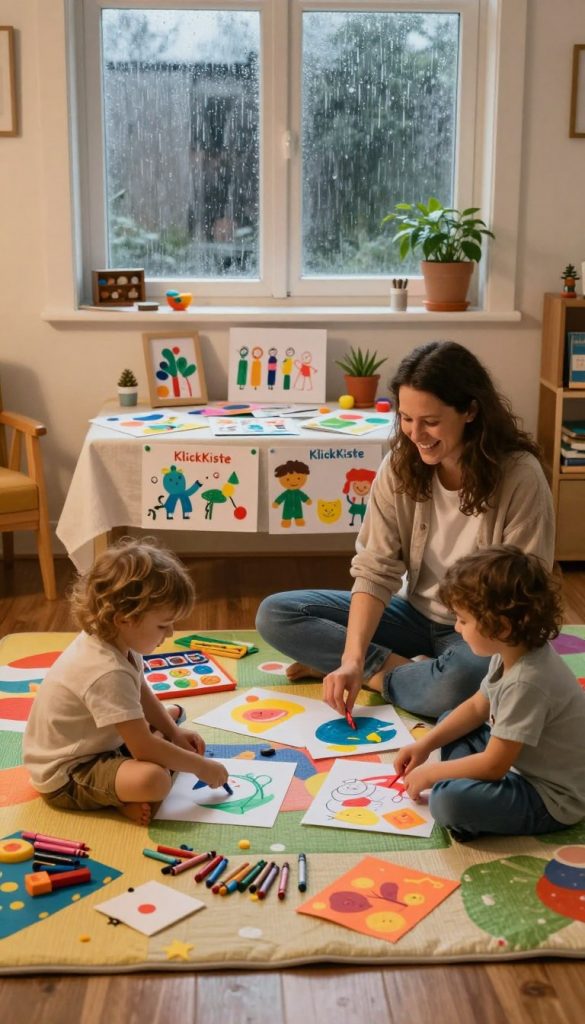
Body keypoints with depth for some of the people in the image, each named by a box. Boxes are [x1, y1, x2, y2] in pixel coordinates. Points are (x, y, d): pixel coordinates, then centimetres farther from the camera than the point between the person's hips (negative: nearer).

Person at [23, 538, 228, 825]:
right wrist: (200, 766, -17)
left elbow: (142, 694, 16)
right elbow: (144, 749, -29)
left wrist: (174, 732, 5)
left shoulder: (114, 640, -4)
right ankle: (124, 796, -4)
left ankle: (123, 790, 0)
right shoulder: (108, 673, -33)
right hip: (65, 776, -11)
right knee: (154, 780, -33)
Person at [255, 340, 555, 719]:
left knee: (459, 681, -41)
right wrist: (353, 657, -26)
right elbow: (376, 570, -11)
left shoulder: (520, 477, -20)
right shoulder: (400, 466, -9)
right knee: (275, 614, -9)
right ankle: (411, 668, -13)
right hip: (416, 615, 5)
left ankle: (378, 672, -10)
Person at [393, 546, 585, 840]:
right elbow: (476, 707, 13)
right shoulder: (512, 652, -3)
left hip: (551, 799, -10)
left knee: (448, 800, -32)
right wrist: (424, 745, 7)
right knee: (448, 720, 19)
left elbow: (493, 766, -26)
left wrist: (430, 774, -13)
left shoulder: (526, 683, -32)